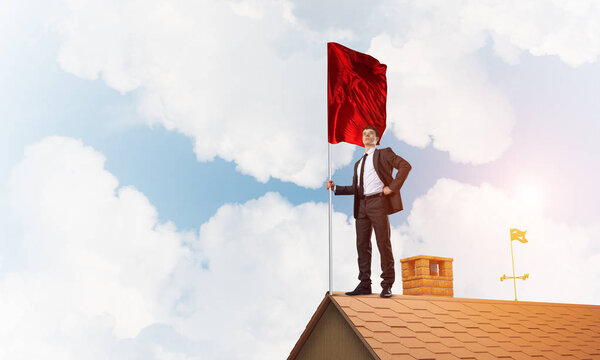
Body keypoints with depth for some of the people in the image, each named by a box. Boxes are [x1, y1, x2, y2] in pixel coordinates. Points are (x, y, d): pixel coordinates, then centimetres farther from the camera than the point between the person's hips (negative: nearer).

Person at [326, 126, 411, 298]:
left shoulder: (383, 154, 7)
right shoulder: (358, 164, 25)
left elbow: (405, 166, -6)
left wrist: (392, 187, -13)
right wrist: (335, 187, 10)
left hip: (378, 201, -6)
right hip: (362, 205, 6)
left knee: (383, 244, -5)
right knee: (362, 245, 4)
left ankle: (387, 285, -1)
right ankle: (364, 284, 9)